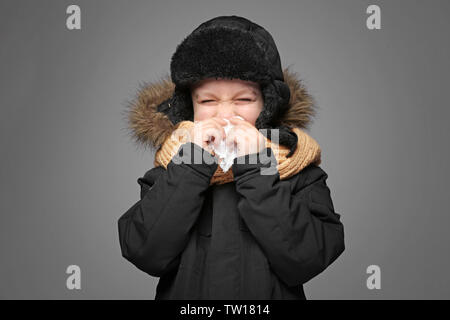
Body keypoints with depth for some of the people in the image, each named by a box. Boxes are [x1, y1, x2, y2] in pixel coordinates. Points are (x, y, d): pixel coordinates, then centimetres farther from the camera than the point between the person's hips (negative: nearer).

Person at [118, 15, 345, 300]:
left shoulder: (300, 171, -9)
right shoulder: (169, 171, -6)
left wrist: (256, 170, -23)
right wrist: (191, 165, -22)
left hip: (273, 296, 0)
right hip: (182, 295, 1)